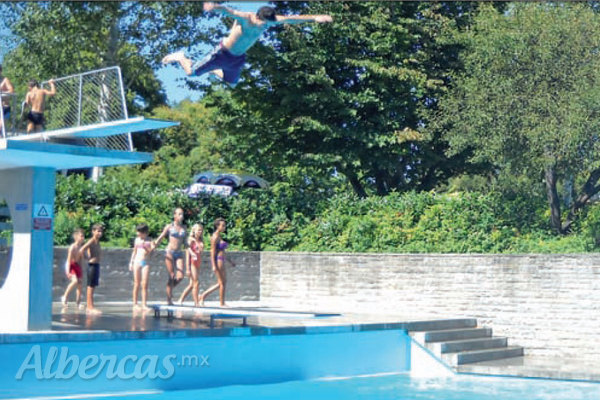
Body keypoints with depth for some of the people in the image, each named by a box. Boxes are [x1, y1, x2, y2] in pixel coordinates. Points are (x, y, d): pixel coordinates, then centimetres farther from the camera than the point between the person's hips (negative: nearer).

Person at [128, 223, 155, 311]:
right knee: (136, 284, 3)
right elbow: (134, 251, 16)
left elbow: (150, 253, -4)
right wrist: (131, 262, 14)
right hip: (137, 262, 1)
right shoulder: (137, 239, 9)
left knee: (145, 284, -5)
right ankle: (135, 304, 8)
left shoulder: (149, 241, 2)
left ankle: (144, 304, -4)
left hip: (145, 263, -1)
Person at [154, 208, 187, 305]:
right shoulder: (169, 227, 2)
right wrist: (154, 245, -9)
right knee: (171, 276, -6)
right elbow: (160, 238, 5)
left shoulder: (183, 227, 12)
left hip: (179, 253, 4)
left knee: (180, 277, -9)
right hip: (170, 252, -4)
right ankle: (169, 299, 2)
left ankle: (169, 289, 20)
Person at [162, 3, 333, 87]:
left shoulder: (270, 20, -15)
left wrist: (315, 18, -14)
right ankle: (181, 57, 32)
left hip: (238, 58, 6)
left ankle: (213, 71, 52)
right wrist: (214, 7, -75)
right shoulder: (244, 18, -34)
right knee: (191, 72, 0)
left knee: (232, 83, 27)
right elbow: (228, 11, -53)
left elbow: (291, 18, -11)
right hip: (223, 53, -6)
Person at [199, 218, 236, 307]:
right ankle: (222, 303, 4)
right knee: (222, 282, -4)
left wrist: (230, 261, 23)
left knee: (221, 283, 12)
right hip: (217, 260, -10)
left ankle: (203, 295, 15)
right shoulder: (215, 236, -12)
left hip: (221, 260, 10)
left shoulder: (219, 236, 17)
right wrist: (214, 265, -22)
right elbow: (213, 251, -17)